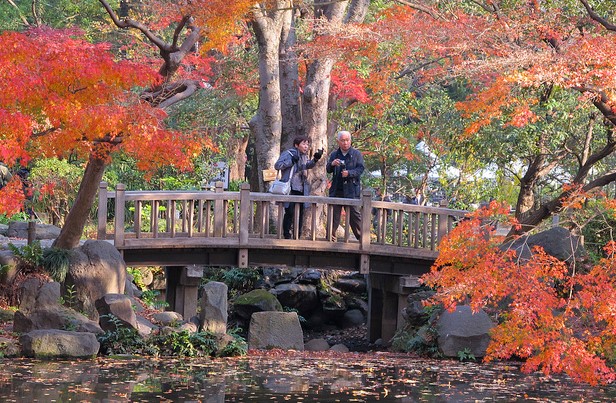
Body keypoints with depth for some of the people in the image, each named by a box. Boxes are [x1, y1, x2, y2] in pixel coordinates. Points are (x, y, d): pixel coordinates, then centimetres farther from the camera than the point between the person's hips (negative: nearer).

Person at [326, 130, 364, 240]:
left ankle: (361, 237, 0)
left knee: (354, 214, -4)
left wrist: (349, 173, -20)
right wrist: (332, 164, -15)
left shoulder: (356, 154, 6)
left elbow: (360, 169, -2)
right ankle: (331, 237, 9)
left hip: (351, 189, -3)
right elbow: (328, 170, 8)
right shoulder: (334, 155, 15)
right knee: (334, 214, 4)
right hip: (336, 190, 3)